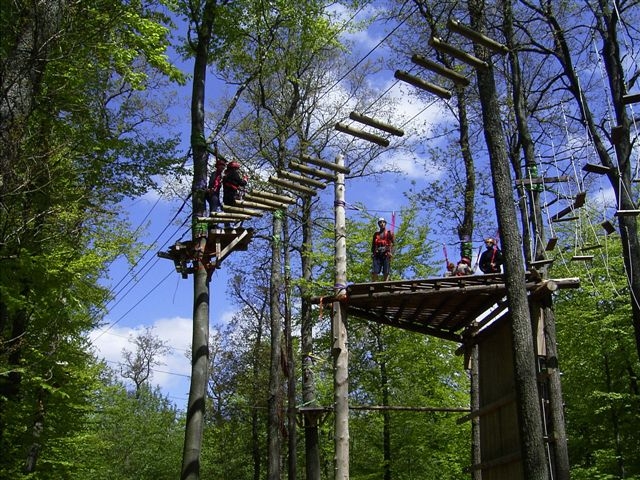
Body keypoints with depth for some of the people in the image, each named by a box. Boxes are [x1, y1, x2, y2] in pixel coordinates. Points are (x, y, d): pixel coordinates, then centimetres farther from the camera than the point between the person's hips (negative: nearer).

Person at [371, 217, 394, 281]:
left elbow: (392, 243, 4)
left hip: (386, 254, -2)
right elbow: (373, 245, 21)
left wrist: (391, 252, -11)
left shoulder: (389, 233, 13)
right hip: (377, 255, 2)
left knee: (386, 272, -5)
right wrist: (372, 253, 5)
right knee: (375, 271, -9)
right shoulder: (376, 234, 21)